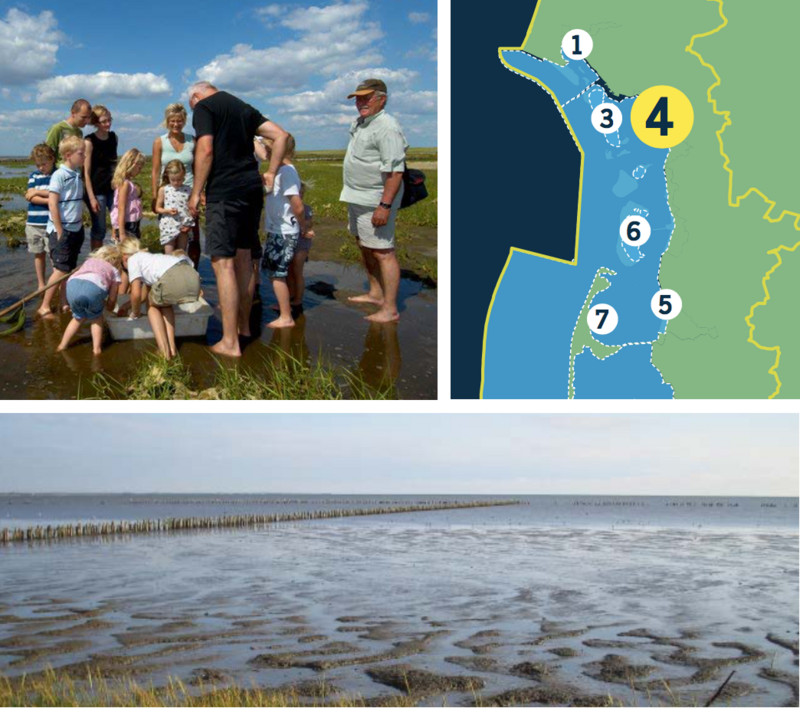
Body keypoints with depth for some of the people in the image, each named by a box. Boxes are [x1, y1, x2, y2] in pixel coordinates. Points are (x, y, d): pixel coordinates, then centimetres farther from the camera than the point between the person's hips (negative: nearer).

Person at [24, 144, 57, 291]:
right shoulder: (34, 176, 8)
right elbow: (31, 197, -3)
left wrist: (38, 192, -9)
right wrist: (49, 199, -16)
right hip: (34, 222, 4)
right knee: (39, 254, 12)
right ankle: (41, 284, 22)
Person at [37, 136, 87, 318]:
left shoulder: (78, 175, 8)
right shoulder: (59, 175, -14)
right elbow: (52, 203, -16)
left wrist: (80, 225, 10)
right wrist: (59, 231, -17)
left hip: (76, 229, 7)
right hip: (61, 230, -7)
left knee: (70, 269, 11)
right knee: (61, 269, -5)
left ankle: (65, 304, 19)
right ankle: (44, 306, 3)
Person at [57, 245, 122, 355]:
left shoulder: (89, 261, 41)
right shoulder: (114, 271, 31)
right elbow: (111, 300, 31)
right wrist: (109, 307, 53)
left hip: (73, 285, 4)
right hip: (93, 287, -3)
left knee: (79, 317, 30)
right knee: (96, 318, 25)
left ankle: (63, 345, 36)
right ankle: (97, 348, 21)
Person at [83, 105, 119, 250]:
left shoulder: (114, 137, 6)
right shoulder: (89, 142, -10)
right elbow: (86, 172, -12)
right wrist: (92, 198, -15)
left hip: (113, 188, 5)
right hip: (97, 191, -5)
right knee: (99, 230, 2)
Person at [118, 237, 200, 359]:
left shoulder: (133, 259, 15)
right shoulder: (148, 257, 38)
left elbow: (136, 293, 5)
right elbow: (144, 294, 47)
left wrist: (135, 313, 23)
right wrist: (126, 306, 59)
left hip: (174, 278, -7)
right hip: (193, 277, 7)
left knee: (152, 305, 25)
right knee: (163, 303, 35)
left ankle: (164, 350, 13)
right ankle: (172, 347, 23)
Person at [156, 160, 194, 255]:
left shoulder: (188, 190, 0)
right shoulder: (163, 190, -2)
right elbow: (158, 208, 4)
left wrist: (189, 225, -9)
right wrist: (168, 211, -17)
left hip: (183, 227, 1)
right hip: (168, 226, -1)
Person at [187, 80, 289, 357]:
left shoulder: (203, 107, -2)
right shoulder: (244, 108, 19)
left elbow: (206, 150, -13)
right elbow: (281, 135, 13)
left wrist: (195, 193, -7)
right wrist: (271, 173, 16)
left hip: (224, 191, -7)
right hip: (252, 188, 8)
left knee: (223, 262, -6)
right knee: (244, 256, 18)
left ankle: (230, 342, -6)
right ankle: (244, 324, 30)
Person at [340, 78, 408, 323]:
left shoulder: (387, 128, -19)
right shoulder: (359, 123, 13)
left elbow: (395, 171, -25)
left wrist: (385, 205, -29)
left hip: (376, 202, -11)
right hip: (358, 198, 11)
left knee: (382, 251, -10)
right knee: (365, 246, 20)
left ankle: (389, 309, -8)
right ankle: (375, 293, 34)